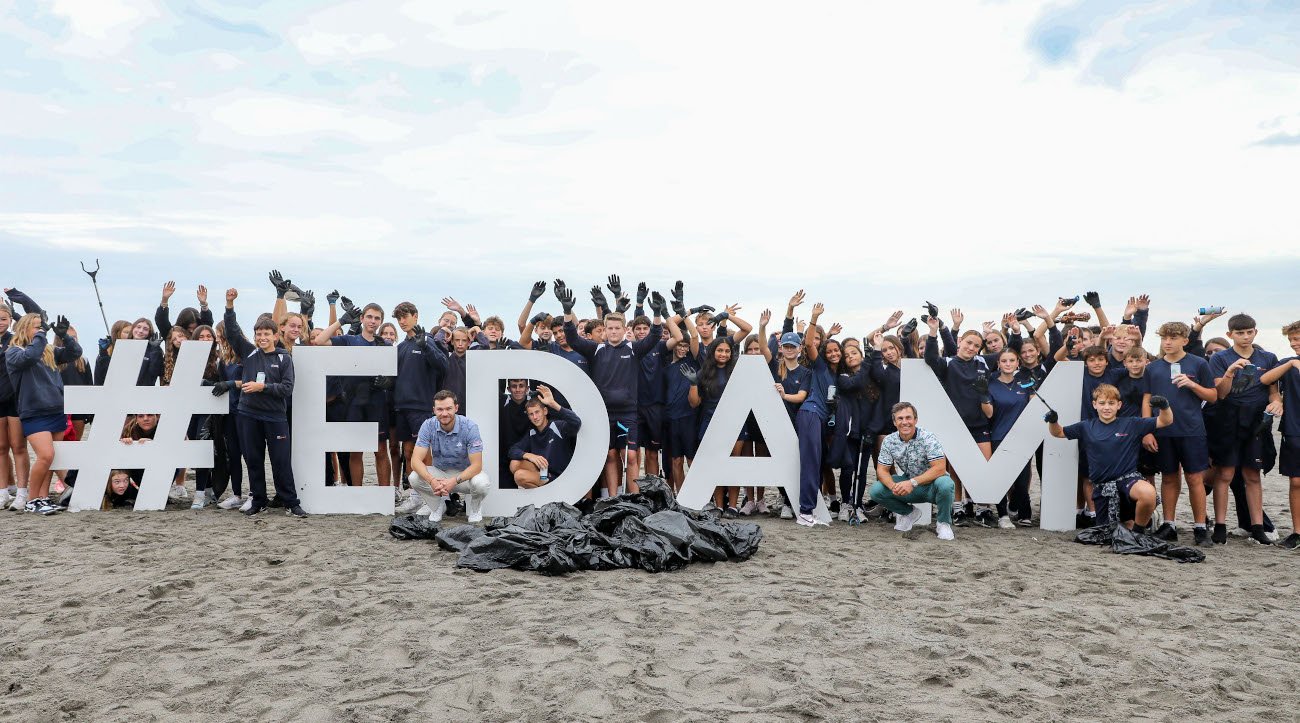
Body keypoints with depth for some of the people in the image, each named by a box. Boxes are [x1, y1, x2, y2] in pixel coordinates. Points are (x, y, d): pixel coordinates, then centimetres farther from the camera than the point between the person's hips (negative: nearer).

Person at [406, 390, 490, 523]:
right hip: (439, 473, 2)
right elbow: (416, 459, -21)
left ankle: (474, 507, 1)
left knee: (482, 483, -35)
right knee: (414, 478, -27)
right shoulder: (428, 426, -15)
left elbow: (476, 465, -24)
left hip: (465, 473, -2)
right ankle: (437, 506, 3)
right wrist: (431, 480, -40)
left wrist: (454, 481, -40)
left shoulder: (469, 426, -22)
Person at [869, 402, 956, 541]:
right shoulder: (889, 441, -6)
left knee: (945, 484, -38)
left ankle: (943, 522, -7)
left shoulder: (928, 438, -19)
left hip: (931, 485, -4)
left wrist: (913, 482, -37)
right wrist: (893, 486, -28)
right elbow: (882, 470, -5)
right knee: (876, 490, -17)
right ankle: (909, 512, 11)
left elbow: (940, 468, -27)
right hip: (907, 484, 4)